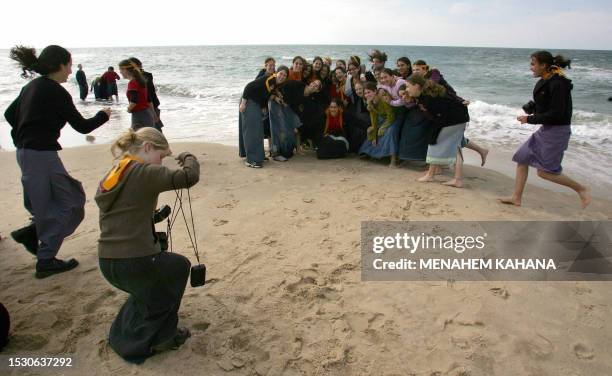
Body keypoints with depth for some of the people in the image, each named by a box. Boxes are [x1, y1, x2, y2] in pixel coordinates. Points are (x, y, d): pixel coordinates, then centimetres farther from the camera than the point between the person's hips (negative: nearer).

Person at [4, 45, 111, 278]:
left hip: (26, 152, 9)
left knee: (73, 196, 18)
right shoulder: (56, 92, -14)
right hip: (41, 154, -9)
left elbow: (9, 114, 21)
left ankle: (31, 233, 18)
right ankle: (46, 262, 8)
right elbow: (82, 126, -10)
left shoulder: (32, 87, 11)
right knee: (66, 204, 2)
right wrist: (103, 115, 6)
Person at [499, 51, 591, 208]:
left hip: (557, 131, -9)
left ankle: (581, 189, 15)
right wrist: (530, 108, -1)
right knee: (522, 159, 10)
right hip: (546, 129, 9)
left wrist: (530, 119, -19)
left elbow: (556, 114, -24)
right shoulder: (545, 82, 6)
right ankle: (516, 198, 18)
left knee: (545, 171, -3)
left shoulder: (558, 84, -21)